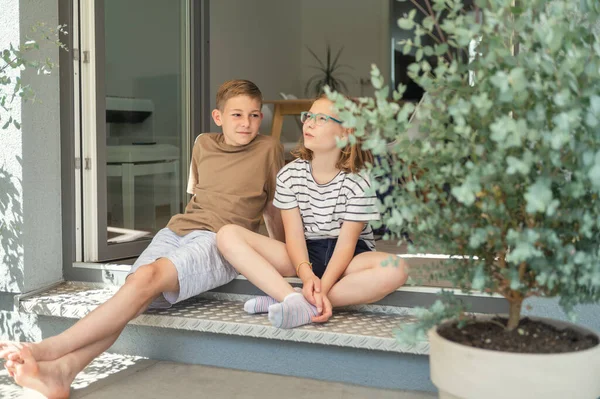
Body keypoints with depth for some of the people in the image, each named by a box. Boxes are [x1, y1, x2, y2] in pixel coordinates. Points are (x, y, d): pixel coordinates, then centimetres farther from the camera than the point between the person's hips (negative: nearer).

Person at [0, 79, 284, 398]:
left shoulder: (269, 150, 10)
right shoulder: (203, 145, 21)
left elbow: (274, 207, 20)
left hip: (218, 241, -4)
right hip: (176, 231, 4)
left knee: (147, 277, -32)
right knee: (135, 287, -26)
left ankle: (50, 348, -39)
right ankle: (62, 370, -46)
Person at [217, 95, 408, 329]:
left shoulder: (359, 182, -11)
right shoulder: (289, 175, -4)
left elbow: (346, 242, -16)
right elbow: (294, 234, -10)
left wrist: (323, 287, -32)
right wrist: (306, 274, -30)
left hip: (347, 258, -2)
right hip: (303, 256, 2)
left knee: (395, 269, -36)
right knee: (228, 235, -19)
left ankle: (288, 301, -36)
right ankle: (295, 300, -38)